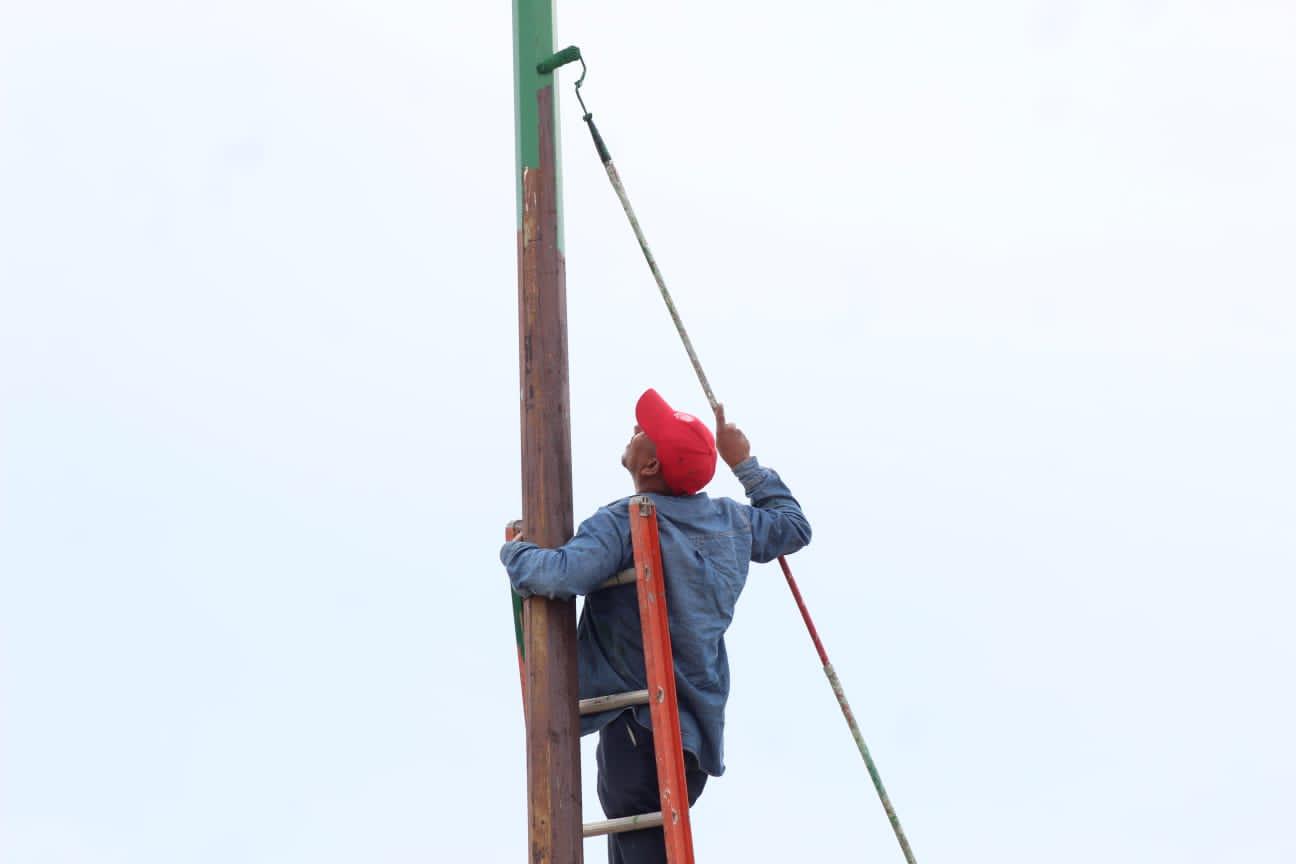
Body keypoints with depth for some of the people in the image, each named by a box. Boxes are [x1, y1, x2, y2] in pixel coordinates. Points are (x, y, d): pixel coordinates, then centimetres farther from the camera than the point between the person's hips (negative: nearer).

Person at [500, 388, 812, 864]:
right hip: (698, 729, 8)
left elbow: (555, 575, -32)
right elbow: (794, 525, 26)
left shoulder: (621, 524, -16)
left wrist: (516, 549, -10)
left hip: (638, 728, -8)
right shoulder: (732, 521, 6)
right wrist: (745, 463, 30)